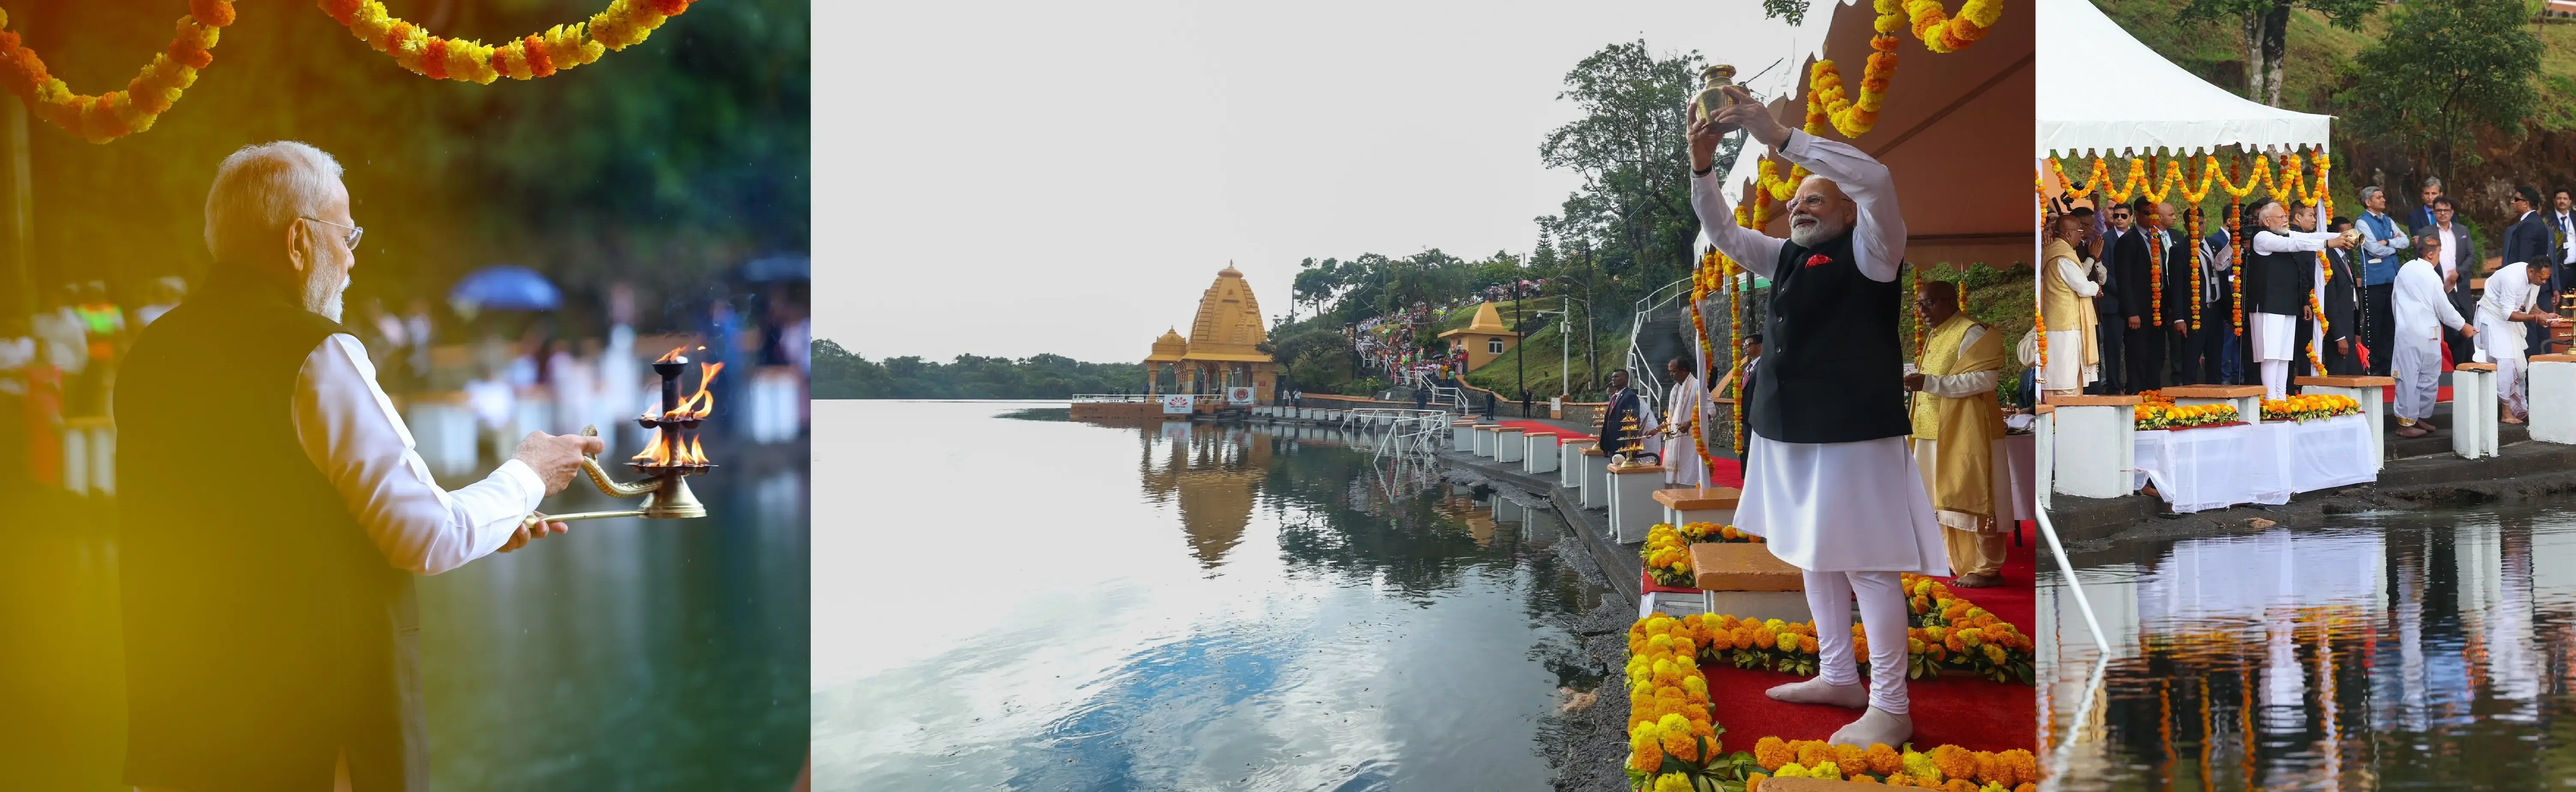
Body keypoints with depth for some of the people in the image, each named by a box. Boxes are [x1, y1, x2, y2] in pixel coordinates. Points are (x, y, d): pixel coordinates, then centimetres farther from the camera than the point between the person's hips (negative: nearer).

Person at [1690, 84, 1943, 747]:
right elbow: (1723, 231, 14)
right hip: (1791, 430, 9)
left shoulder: (1870, 252, -7)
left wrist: (1779, 137, -25)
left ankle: (1889, 708, 0)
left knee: (1868, 565, -6)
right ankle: (1838, 677, 31)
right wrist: (1703, 167, -5)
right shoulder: (1787, 258, 15)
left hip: (1854, 432, -8)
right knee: (1815, 556, 17)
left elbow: (1875, 179, -22)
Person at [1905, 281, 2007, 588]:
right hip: (1937, 432, 9)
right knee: (1948, 500, 13)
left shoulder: (1971, 333, -12)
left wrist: (1930, 383, -26)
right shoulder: (1935, 336, 16)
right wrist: (1918, 381, 7)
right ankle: (1961, 564, 21)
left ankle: (1986, 569, 1)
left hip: (1965, 433, -9)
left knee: (1970, 498, -5)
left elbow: (1985, 379, -23)